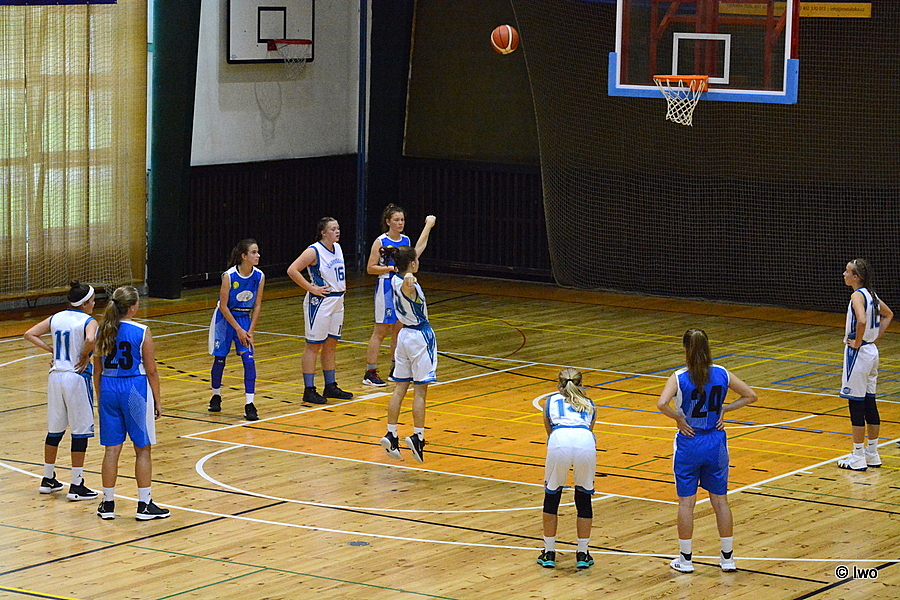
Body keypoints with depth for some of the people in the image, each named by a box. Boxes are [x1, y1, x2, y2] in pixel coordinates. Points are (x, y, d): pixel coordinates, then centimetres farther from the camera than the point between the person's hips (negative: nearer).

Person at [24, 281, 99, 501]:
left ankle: (48, 479, 25)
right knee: (81, 431, 1)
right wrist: (85, 357, -13)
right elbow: (91, 340, -31)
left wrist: (51, 350, 6)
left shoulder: (56, 319, 7)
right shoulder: (88, 322, -10)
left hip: (56, 376, 6)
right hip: (77, 378, -6)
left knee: (55, 429, 17)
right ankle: (76, 486, 2)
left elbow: (30, 334, 6)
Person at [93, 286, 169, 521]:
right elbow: (151, 371, -7)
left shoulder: (102, 332, 1)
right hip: (134, 390, -4)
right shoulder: (141, 332, -11)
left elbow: (97, 371, 7)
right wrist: (157, 402, 2)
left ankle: (108, 503, 14)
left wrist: (101, 398, 18)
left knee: (112, 449, 10)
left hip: (108, 390, 4)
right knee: (142, 449, 6)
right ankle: (144, 505, 9)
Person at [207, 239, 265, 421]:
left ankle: (249, 404, -8)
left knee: (249, 359, -10)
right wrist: (238, 330, -17)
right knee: (220, 358, 5)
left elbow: (257, 306, -3)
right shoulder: (229, 276, -23)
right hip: (225, 318, -3)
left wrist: (250, 331, -9)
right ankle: (216, 396, 29)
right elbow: (223, 306, -17)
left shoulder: (259, 276, -11)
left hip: (245, 318, 3)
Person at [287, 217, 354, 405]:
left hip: (338, 301, 8)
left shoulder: (338, 248, 9)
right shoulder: (314, 251, -15)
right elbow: (292, 270, -21)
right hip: (320, 302, -8)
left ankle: (330, 387, 24)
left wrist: (342, 284, 12)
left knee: (331, 345, 15)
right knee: (313, 345, -2)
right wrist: (311, 288, -19)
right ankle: (309, 391, 1)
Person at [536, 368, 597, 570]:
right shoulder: (589, 405, 33)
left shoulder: (551, 402, 31)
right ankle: (582, 554, 22)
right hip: (585, 441, 1)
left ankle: (549, 553, 22)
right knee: (584, 498, 19)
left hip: (559, 440, -1)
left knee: (552, 497, 18)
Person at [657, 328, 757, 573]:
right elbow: (750, 396, 3)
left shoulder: (679, 378, -14)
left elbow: (662, 404, -29)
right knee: (720, 500, 12)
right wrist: (725, 409, 2)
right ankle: (728, 558, 18)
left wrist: (679, 418, -13)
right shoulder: (722, 374, -4)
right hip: (716, 443, 3)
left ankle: (685, 559, 12)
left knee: (686, 501, 7)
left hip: (689, 443, -3)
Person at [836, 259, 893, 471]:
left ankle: (858, 457, 1)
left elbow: (861, 321, -35)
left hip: (858, 352, -9)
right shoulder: (871, 294, 9)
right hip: (871, 351, 9)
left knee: (856, 403, -3)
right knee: (869, 402, 14)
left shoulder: (857, 296, -17)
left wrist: (857, 342, -20)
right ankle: (872, 454, 20)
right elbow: (888, 315, 25)